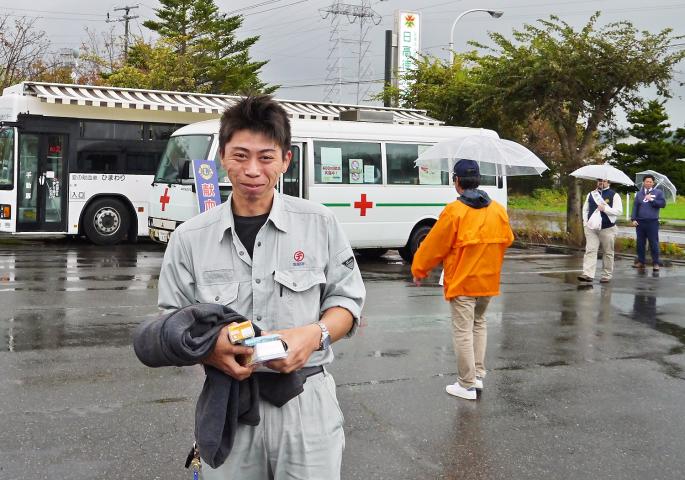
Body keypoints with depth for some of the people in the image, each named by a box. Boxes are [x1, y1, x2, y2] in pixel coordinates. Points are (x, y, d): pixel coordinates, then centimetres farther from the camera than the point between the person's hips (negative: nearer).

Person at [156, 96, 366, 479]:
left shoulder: (319, 223, -1)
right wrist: (209, 350, -15)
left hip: (306, 404, 0)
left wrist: (315, 335, -14)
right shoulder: (190, 238, 1)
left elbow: (346, 300, 6)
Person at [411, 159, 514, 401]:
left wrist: (418, 270, 3)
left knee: (463, 331, 2)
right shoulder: (498, 210, 1)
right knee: (479, 324, 22)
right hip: (488, 281, 6)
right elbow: (507, 240, 13)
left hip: (462, 282, -6)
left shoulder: (454, 211, -16)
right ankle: (478, 375, 23)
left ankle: (467, 385, 6)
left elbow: (434, 245, -12)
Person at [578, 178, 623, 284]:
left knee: (608, 253, 6)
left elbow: (619, 211, -8)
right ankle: (588, 274, -17)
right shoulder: (591, 194, 14)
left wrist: (605, 208, -18)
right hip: (591, 228, 3)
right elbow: (585, 209, 18)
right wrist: (585, 222, 5)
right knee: (590, 250, -10)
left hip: (607, 229, -3)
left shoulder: (614, 195, 1)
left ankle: (607, 275, 16)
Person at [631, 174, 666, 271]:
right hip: (640, 222, 3)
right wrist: (633, 219, 0)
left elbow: (663, 204, -4)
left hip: (652, 222, -3)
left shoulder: (658, 192, 5)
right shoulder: (639, 193, 12)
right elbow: (635, 206, 9)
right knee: (640, 243, 8)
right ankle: (641, 261, 17)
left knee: (654, 243, -2)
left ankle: (655, 263, 3)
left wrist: (652, 200, -11)